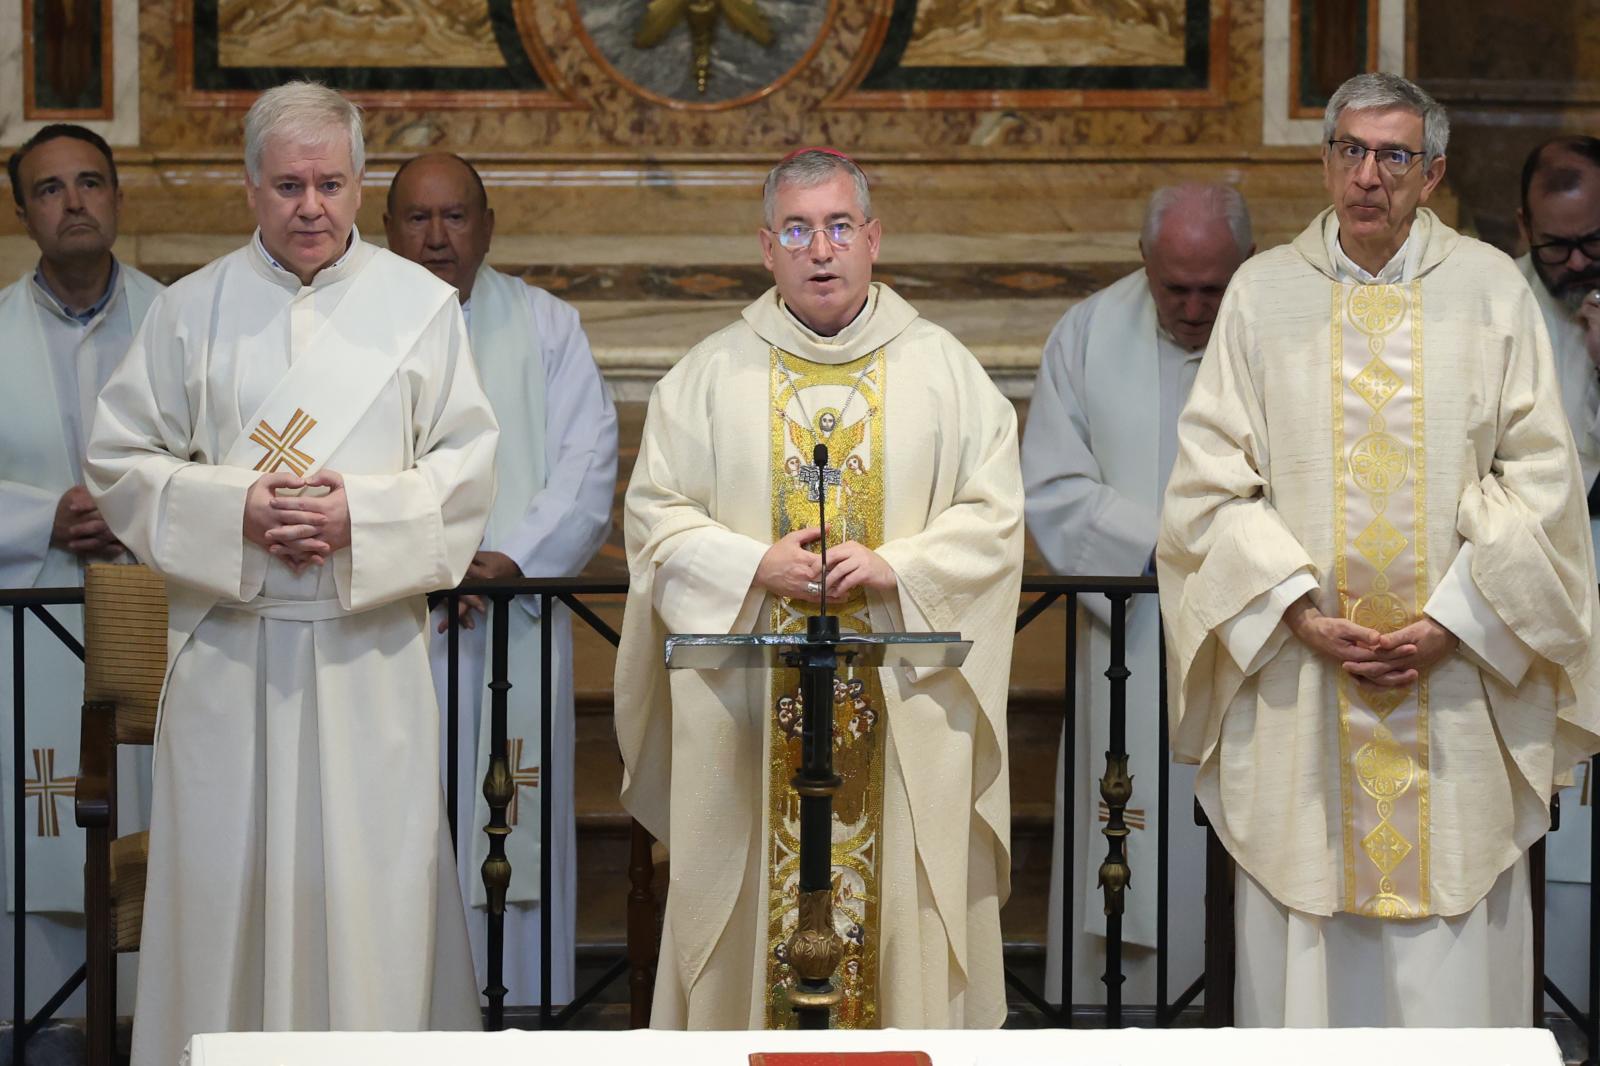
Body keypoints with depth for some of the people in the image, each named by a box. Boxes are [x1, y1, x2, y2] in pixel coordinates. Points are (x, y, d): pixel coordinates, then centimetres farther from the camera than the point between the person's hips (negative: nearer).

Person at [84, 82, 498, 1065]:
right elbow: (120, 461, 5)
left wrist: (360, 515, -14)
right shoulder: (193, 309, 6)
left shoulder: (420, 305, 5)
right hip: (227, 650, 1)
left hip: (369, 651, -1)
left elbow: (467, 467, 2)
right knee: (224, 877, 3)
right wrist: (235, 512, -11)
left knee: (370, 885, 0)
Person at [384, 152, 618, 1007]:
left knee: (512, 830, -3)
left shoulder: (547, 327, 12)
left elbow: (587, 461, 2)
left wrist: (510, 562, -11)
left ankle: (517, 997, 2)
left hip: (513, 623, 0)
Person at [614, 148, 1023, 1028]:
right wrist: (754, 567, -12)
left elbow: (993, 514, 3)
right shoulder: (709, 376, 7)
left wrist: (898, 567, -13)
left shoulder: (942, 369, 7)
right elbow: (655, 513, 4)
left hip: (903, 702, 0)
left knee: (891, 892, -1)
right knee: (755, 899, 1)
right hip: (750, 711, 0)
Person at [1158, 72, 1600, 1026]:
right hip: (1299, 691, 0)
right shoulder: (1265, 292, 5)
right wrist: (1301, 612, -10)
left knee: (1454, 957, 1)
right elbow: (1211, 481, 1)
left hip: (1456, 680, 0)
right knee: (1304, 943, 3)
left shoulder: (1490, 289, 4)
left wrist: (1453, 620, -9)